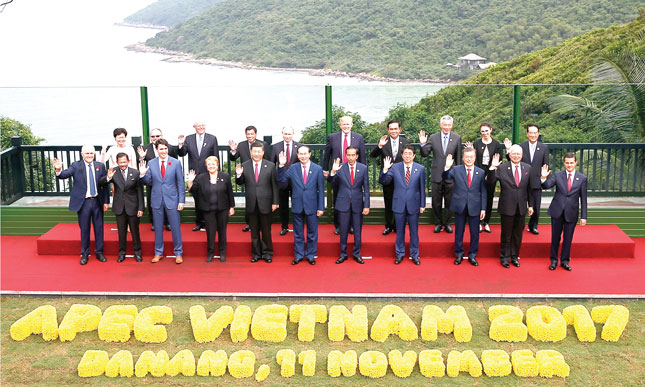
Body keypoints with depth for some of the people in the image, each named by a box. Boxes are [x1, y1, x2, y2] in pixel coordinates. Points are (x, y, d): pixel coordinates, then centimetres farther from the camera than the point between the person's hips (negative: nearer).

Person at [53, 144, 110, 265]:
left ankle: (99, 252, 24)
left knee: (99, 228, 10)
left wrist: (106, 201, 2)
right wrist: (58, 170, -42)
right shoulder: (76, 166, -4)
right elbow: (64, 174, -19)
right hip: (83, 202, -2)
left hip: (97, 201, 2)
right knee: (84, 229, 8)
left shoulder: (100, 166, 3)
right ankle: (84, 254, 20)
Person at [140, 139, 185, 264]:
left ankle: (178, 253, 14)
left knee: (175, 227, 3)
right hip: (157, 200, 2)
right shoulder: (151, 163, 2)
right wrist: (143, 175, -15)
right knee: (158, 227, 10)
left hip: (172, 200, -2)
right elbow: (148, 182, 5)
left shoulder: (176, 163, -3)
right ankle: (158, 253, 22)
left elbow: (180, 183, -1)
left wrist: (181, 201, -5)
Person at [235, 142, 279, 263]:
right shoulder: (244, 166, 2)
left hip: (265, 203, -1)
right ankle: (256, 253, 22)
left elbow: (274, 185, 0)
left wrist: (275, 202, -3)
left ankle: (267, 253, 20)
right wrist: (238, 175, -14)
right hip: (251, 204, 2)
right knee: (254, 231, 10)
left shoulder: (270, 166, -2)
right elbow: (240, 183, 7)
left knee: (266, 230, 7)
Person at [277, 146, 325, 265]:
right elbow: (281, 181, 0)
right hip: (297, 206, 1)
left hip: (311, 206, -1)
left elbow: (321, 190, -1)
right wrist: (281, 166, -12)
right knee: (298, 233, 11)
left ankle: (310, 255, 22)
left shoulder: (317, 169, -2)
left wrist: (321, 207, -4)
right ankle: (298, 255, 23)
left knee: (312, 233, 9)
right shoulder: (292, 168, 2)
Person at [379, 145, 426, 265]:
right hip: (399, 204, 0)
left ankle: (414, 255, 21)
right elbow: (383, 181, -5)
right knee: (400, 231, 10)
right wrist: (385, 169, -21)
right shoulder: (395, 167, -1)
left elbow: (422, 188, 2)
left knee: (414, 231, 8)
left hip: (413, 204, 0)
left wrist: (422, 205, 1)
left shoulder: (420, 169, 0)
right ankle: (399, 254, 23)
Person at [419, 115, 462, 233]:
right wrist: (423, 144, -18)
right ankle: (438, 223, 23)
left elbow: (458, 158, 4)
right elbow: (425, 154, 0)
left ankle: (447, 223, 23)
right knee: (436, 202, 8)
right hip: (437, 175, 1)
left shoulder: (457, 138, 0)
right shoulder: (433, 137, 0)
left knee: (449, 201, 9)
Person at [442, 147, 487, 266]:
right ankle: (459, 254, 25)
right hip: (460, 206, 0)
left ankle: (472, 255, 22)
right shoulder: (456, 170, 0)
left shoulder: (481, 172, 2)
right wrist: (447, 168, -33)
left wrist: (483, 208, -1)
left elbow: (483, 192, 2)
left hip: (474, 207, 0)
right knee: (459, 232, 10)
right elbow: (446, 177, -14)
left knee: (475, 233, 8)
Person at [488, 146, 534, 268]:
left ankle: (515, 257, 27)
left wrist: (530, 205, 8)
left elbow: (529, 188, 8)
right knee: (506, 234, 8)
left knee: (518, 234, 13)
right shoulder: (502, 168, -7)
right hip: (507, 207, -3)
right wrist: (492, 168, -26)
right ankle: (504, 257, 22)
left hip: (521, 208, 3)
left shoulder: (527, 168, 4)